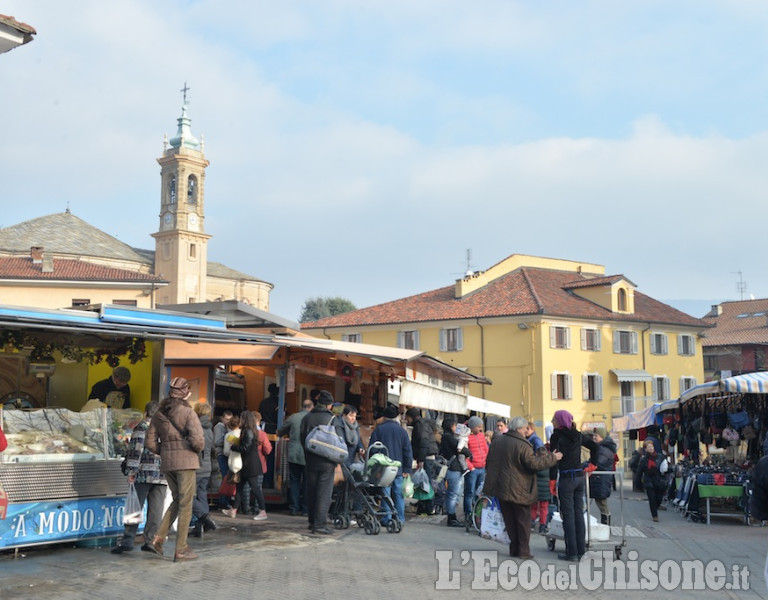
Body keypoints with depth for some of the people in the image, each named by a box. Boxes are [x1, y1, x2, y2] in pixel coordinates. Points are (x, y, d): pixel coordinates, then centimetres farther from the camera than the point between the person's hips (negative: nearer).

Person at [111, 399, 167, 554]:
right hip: (163, 475, 4)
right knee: (156, 510, 5)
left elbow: (136, 450, -10)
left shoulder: (142, 426, 0)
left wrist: (132, 470, -11)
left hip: (144, 473, -4)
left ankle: (127, 541, -3)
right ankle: (150, 540, 4)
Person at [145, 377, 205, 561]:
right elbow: (198, 440, -17)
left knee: (177, 501, 20)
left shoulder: (159, 413, 9)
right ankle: (181, 549, 4)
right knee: (185, 505, 2)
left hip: (167, 463, 6)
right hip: (186, 462, -6)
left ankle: (159, 538, 7)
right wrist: (198, 448, 4)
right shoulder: (188, 412, -10)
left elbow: (151, 442, 9)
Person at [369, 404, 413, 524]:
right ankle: (400, 519, 9)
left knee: (385, 494, 2)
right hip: (398, 469, 1)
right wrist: (407, 469, 7)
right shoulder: (402, 431, 3)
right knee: (399, 494, 7)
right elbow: (408, 451, 3)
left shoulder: (378, 429, 0)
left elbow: (371, 449, 0)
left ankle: (387, 519, 0)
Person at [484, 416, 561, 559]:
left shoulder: (497, 441, 7)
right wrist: (552, 458, -7)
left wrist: (492, 477, 28)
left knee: (510, 520, 12)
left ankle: (514, 548, 14)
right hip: (518, 489, -6)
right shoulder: (522, 445, -16)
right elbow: (534, 463, -18)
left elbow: (489, 461, 15)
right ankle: (523, 550, 4)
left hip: (500, 487, 6)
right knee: (522, 520, 4)